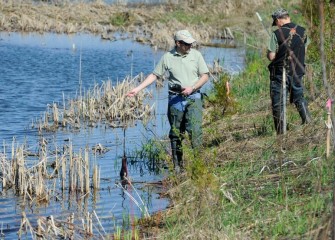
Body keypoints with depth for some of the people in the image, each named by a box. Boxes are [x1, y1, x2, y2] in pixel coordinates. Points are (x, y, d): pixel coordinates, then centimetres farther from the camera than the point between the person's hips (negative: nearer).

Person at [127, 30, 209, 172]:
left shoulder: (196, 55, 3)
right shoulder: (167, 57, 2)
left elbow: (205, 76, 4)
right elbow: (154, 75, 8)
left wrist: (192, 88, -11)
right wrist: (137, 89, 1)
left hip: (193, 97, -1)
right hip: (175, 98, 1)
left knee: (194, 129, -15)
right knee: (176, 133, 5)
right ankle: (177, 165, 13)